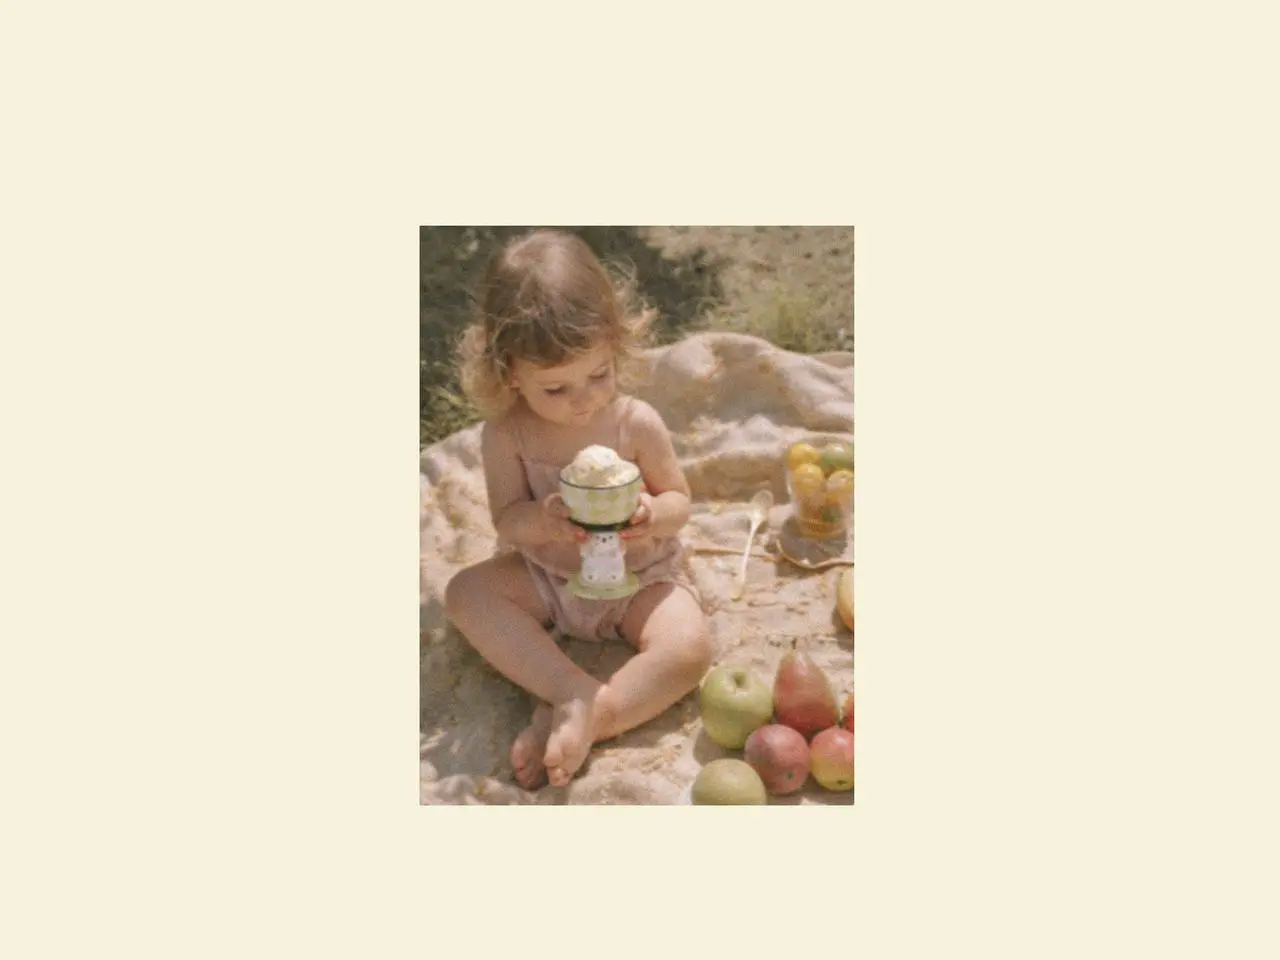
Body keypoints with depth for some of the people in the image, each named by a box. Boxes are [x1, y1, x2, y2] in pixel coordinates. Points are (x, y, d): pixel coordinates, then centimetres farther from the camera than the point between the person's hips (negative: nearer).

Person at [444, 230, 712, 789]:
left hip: (638, 576, -2)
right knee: (465, 593, -21)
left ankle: (586, 720, -25)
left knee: (688, 649, -26)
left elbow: (679, 500, -6)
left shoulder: (637, 423, -17)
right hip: (545, 576, 2)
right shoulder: (506, 433, -15)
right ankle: (573, 692, -29)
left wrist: (654, 514, -31)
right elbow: (506, 518, -11)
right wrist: (542, 519, -35)